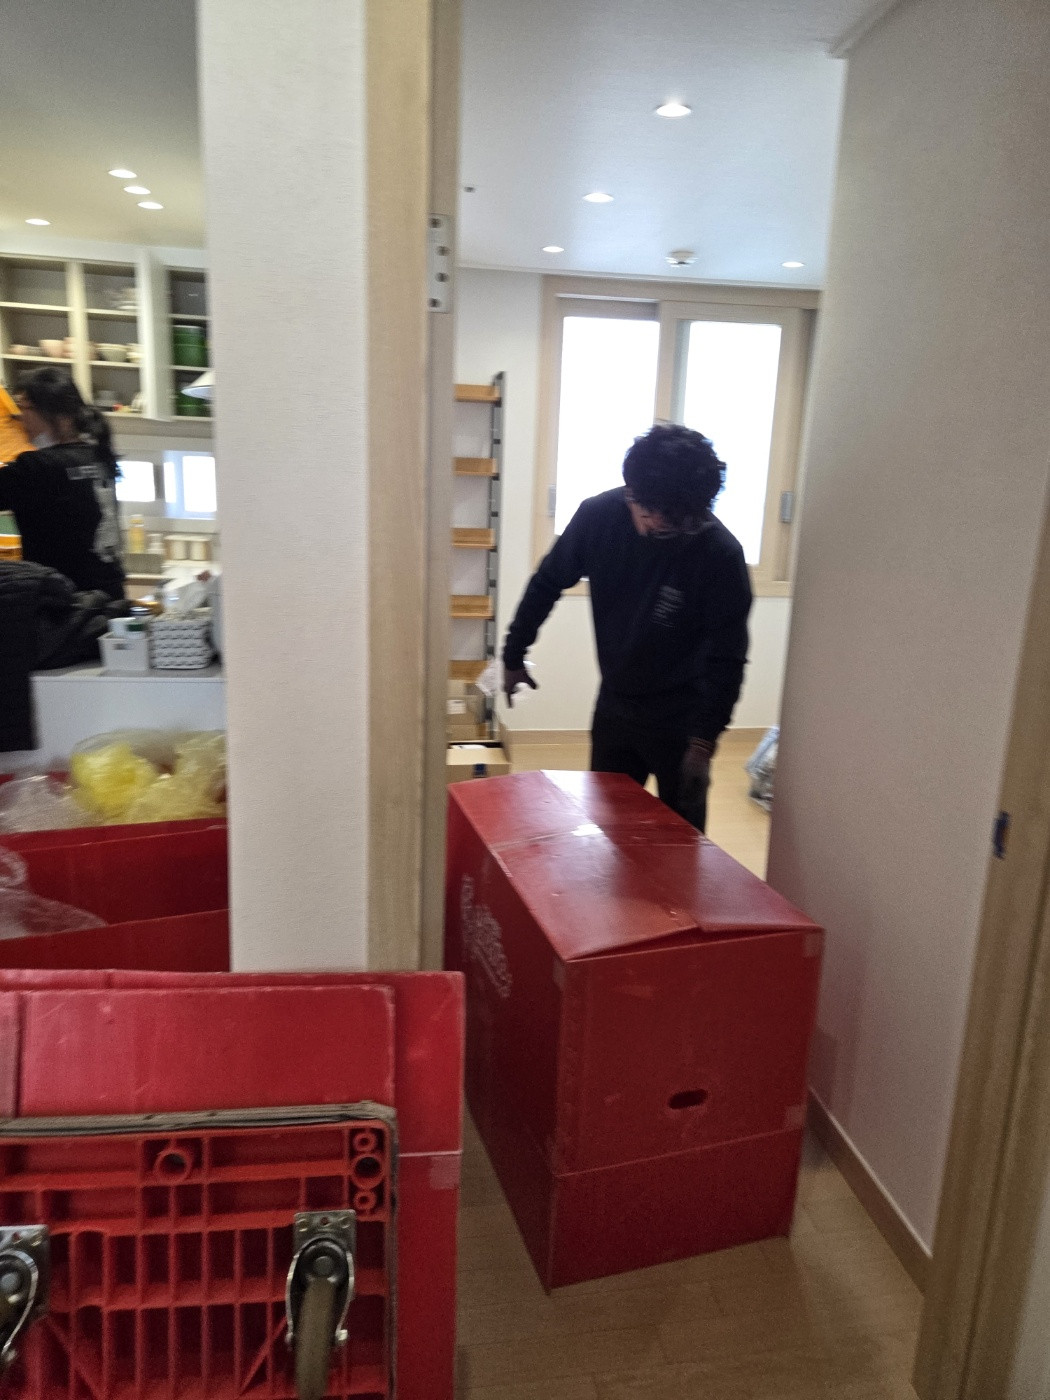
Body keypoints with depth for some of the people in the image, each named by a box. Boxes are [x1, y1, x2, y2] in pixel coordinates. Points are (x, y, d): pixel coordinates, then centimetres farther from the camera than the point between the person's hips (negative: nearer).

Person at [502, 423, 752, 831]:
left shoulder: (720, 554, -23)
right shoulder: (598, 515, -14)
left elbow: (726, 659, -15)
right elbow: (547, 583, 2)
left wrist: (704, 741, -18)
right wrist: (514, 656, 9)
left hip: (679, 718, -3)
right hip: (614, 703, 4)